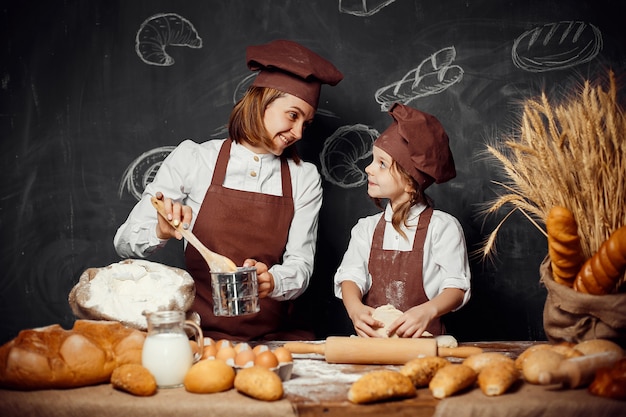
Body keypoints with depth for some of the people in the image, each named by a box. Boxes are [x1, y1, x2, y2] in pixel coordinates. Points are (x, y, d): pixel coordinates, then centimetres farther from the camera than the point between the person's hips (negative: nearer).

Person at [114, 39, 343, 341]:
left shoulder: (305, 178, 8)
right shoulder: (192, 158, 2)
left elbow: (300, 265, 2)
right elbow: (124, 244, 2)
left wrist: (271, 281, -20)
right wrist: (161, 232, -20)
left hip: (274, 336, 3)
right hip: (201, 333, -2)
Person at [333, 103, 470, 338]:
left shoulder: (443, 227, 2)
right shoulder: (366, 228, 13)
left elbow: (457, 288, -3)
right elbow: (350, 275, 2)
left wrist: (428, 311, -23)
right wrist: (354, 307, -20)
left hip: (423, 339, -2)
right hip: (372, 337, 3)